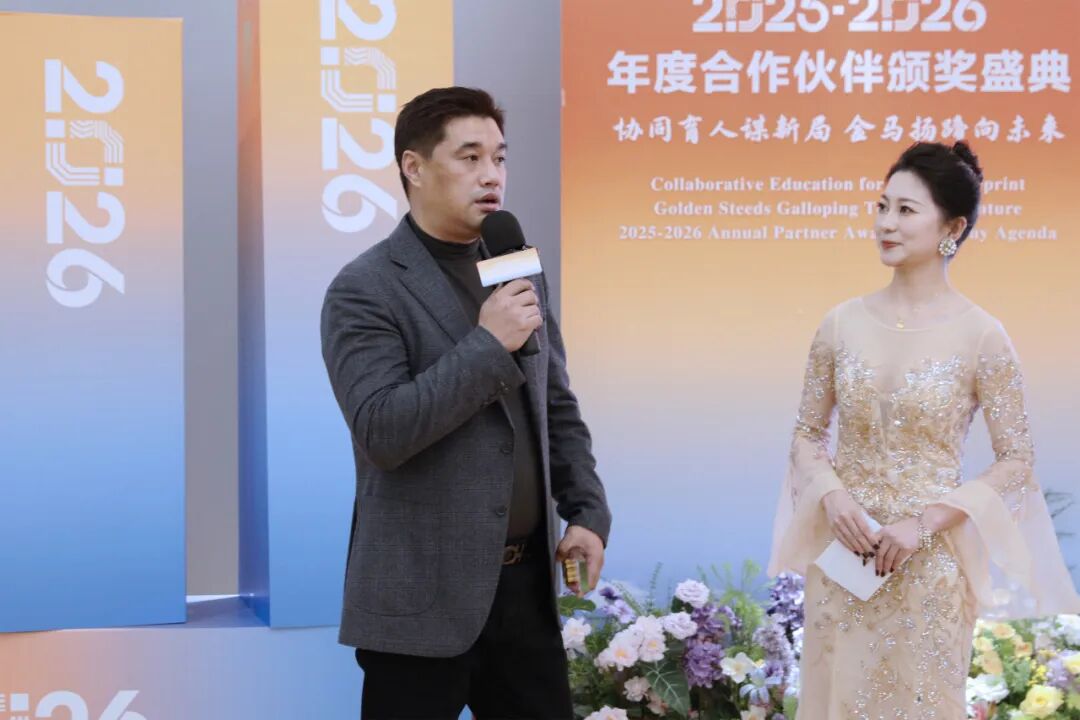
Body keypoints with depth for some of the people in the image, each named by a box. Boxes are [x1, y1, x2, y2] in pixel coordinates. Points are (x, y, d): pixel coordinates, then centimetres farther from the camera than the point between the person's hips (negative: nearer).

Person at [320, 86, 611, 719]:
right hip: (423, 595, -6)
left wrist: (589, 512, 5)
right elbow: (381, 431, -21)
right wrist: (488, 344, -20)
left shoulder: (522, 275, 11)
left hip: (526, 583, 6)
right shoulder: (364, 290, -10)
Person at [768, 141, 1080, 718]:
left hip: (928, 560, -3)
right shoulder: (843, 322, 1)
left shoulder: (980, 336, -9)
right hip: (841, 554, 3)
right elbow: (807, 433, 8)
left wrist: (924, 522, -15)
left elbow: (1017, 462, -6)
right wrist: (832, 494, -11)